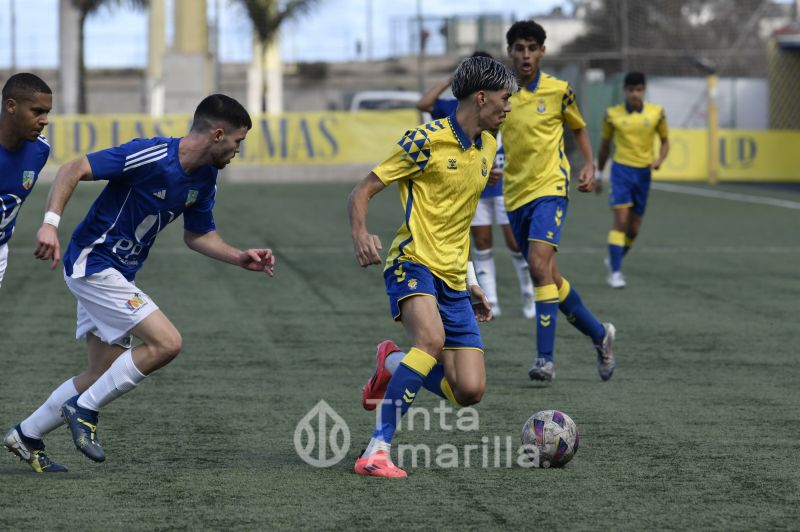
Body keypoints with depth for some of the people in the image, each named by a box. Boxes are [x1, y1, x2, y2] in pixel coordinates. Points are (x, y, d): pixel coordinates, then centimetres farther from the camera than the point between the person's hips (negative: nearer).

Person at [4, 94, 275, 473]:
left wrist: (241, 258, 3)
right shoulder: (152, 156, -23)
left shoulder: (205, 178, 4)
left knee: (105, 373, 13)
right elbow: (73, 170, -25)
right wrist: (51, 222, -35)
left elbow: (198, 236, 18)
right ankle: (84, 409, -4)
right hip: (93, 261, -9)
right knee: (166, 342, -17)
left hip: (117, 273, 9)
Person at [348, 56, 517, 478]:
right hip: (414, 264, -7)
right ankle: (378, 450, -33)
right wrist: (360, 233, -29)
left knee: (469, 392, -4)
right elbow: (363, 191, -8)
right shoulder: (427, 140, -9)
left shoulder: (487, 146, 14)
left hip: (453, 278, 7)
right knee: (432, 338, -37)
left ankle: (393, 365, 25)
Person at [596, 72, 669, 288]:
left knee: (633, 228, 8)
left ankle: (614, 261, 33)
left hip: (643, 173, 2)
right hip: (621, 169, -2)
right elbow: (605, 144, 12)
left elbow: (665, 141, 10)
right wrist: (599, 174, 15)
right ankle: (615, 272, -13)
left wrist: (659, 160, -9)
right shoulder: (612, 114, -1)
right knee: (621, 220, -16)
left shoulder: (656, 112, 1)